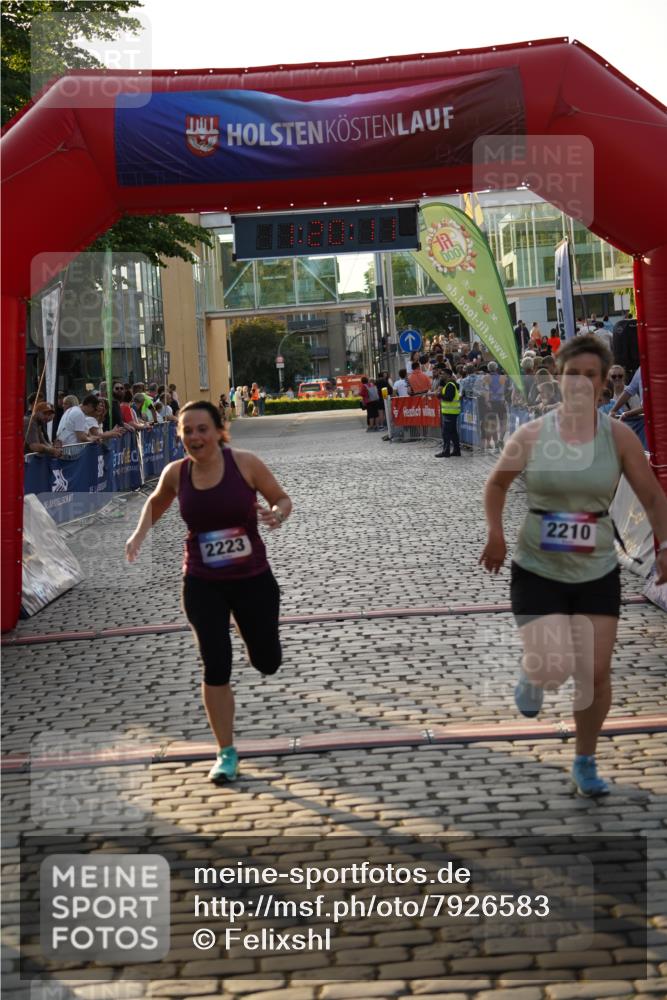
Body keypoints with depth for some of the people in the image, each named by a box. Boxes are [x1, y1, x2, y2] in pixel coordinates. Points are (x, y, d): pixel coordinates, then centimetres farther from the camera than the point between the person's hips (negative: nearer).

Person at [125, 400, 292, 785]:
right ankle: (227, 754, 13)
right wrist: (140, 534, 0)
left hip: (253, 578, -1)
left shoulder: (245, 463, -14)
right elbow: (156, 503, 16)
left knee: (267, 663, 9)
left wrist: (278, 514, -25)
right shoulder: (176, 473, -5)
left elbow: (283, 499, -2)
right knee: (216, 666, -3)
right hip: (202, 584, 1)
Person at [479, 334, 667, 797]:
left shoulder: (619, 437, -8)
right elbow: (497, 483, 8)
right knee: (554, 667, -12)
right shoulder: (531, 436, -8)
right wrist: (496, 535, -1)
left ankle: (585, 763, 27)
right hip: (537, 571, -1)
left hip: (597, 573, 1)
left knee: (595, 674, 4)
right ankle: (533, 675, 28)